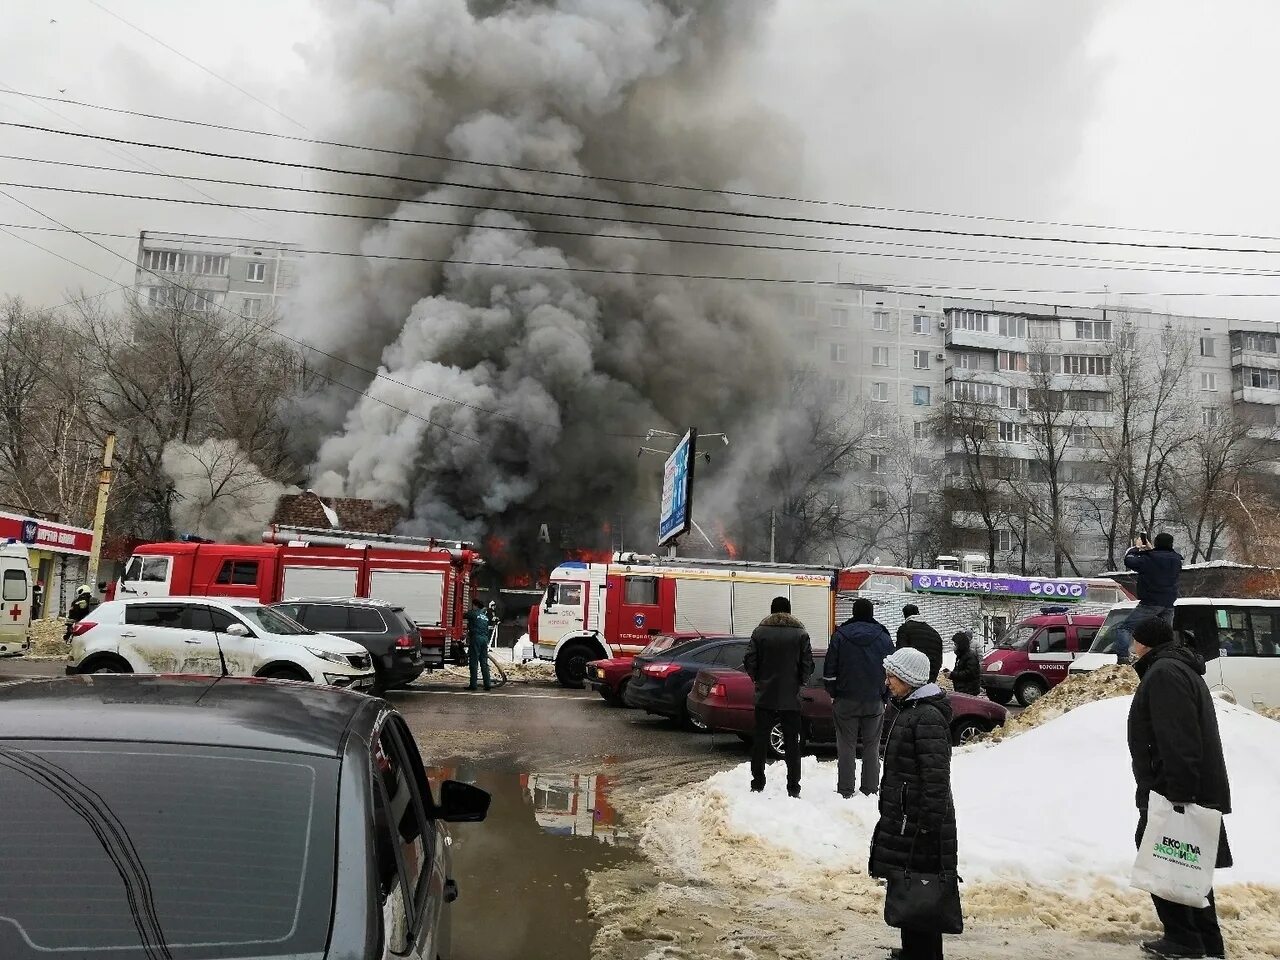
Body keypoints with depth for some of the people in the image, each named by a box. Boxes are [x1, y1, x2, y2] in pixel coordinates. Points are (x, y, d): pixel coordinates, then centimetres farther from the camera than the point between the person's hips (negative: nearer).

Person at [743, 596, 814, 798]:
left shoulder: (760, 632, -2)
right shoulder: (801, 634, -2)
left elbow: (749, 662, -5)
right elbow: (808, 665, -4)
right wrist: (799, 683, 12)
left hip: (765, 697, 0)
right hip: (791, 698, 0)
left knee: (760, 741, 10)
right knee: (792, 743, 7)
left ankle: (757, 785, 13)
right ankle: (793, 787, 7)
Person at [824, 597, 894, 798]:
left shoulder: (840, 635, -2)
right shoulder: (884, 638, 2)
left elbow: (829, 670, -1)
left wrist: (833, 694, 11)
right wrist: (886, 697, 14)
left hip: (846, 700, -1)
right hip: (875, 702, 1)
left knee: (846, 746, 4)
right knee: (872, 747, 9)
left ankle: (845, 791, 6)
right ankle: (871, 790, 11)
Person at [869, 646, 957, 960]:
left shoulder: (928, 717, -19)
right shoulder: (909, 709, 13)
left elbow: (936, 778, -22)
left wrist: (929, 826, -22)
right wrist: (892, 810, 24)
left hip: (919, 821, -10)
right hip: (902, 817, 10)